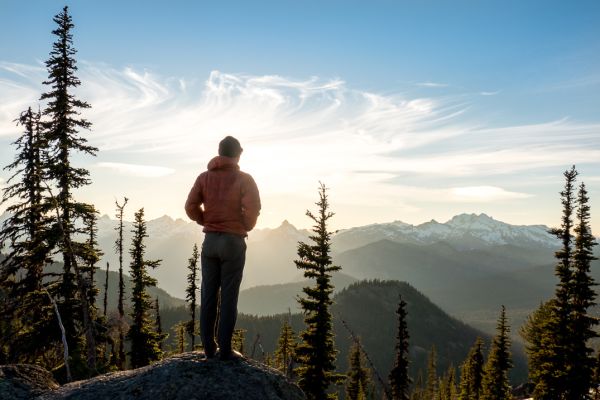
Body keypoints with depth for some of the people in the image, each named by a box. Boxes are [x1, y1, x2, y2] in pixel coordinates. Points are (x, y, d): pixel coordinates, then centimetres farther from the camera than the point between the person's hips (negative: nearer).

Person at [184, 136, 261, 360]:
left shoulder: (204, 177, 5)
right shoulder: (244, 179, -6)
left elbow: (191, 207, -2)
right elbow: (252, 209, -17)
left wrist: (208, 222, 13)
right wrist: (246, 227, 2)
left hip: (210, 240, 4)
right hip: (233, 241, -4)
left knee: (208, 295, 10)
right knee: (228, 297, 1)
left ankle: (209, 348, 14)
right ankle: (225, 350, 4)